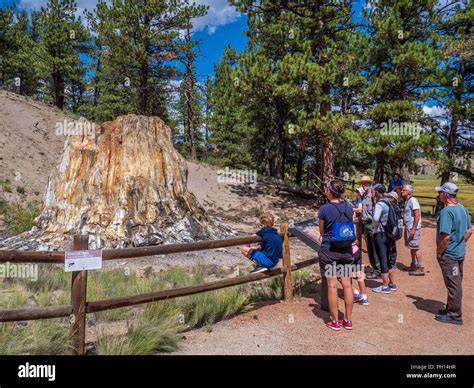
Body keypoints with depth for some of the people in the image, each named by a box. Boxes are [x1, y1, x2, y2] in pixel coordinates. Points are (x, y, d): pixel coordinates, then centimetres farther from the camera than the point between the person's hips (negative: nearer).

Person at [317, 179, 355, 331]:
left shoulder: (324, 209, -13)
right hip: (346, 249, 4)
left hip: (329, 250, -4)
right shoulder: (349, 207, -1)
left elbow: (322, 231, 0)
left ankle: (335, 321, 14)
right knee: (347, 284, 11)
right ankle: (348, 320, 21)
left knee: (332, 285, 5)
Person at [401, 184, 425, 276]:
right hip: (408, 227, 9)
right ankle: (414, 265, 27)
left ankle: (421, 268, 0)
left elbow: (417, 215, -21)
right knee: (411, 247, 16)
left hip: (413, 228, -9)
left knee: (416, 248, -5)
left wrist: (413, 229, -23)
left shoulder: (413, 200, -16)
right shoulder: (406, 201, 13)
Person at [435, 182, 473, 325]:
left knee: (453, 285, 2)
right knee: (456, 283, 19)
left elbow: (446, 236, -28)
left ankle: (455, 316, 14)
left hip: (449, 254, -9)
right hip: (460, 253, 9)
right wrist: (461, 243, 16)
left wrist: (439, 252, -15)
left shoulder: (446, 211, -24)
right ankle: (451, 309, 33)